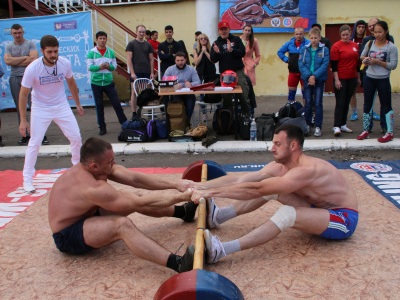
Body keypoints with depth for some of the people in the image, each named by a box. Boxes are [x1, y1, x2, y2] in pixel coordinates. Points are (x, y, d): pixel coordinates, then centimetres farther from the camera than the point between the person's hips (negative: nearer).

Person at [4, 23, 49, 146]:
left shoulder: (30, 44, 5)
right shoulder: (8, 46, 14)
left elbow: (34, 59, -10)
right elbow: (7, 61, -3)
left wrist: (15, 61, -3)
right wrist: (25, 57, -4)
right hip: (14, 78, 4)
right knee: (20, 108, 4)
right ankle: (25, 135, 10)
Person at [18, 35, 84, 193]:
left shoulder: (65, 63, -12)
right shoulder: (32, 68, -21)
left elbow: (71, 83, 8)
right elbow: (23, 94, -14)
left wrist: (78, 103, 15)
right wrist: (23, 120, -15)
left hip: (62, 106, 3)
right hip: (40, 109, -3)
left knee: (76, 138, 2)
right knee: (34, 143, -7)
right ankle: (27, 179, 7)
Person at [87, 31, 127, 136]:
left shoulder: (111, 52, 6)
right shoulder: (91, 52, 0)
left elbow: (115, 65, 7)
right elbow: (89, 67, -5)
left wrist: (109, 66, -16)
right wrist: (99, 67, -22)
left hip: (109, 82, 1)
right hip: (96, 83, -1)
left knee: (116, 103, 1)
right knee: (99, 106, 5)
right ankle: (102, 127, 15)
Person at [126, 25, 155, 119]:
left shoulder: (148, 44, 13)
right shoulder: (131, 44, 2)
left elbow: (151, 59, 13)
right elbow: (129, 59, -4)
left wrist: (152, 73, 4)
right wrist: (132, 72, -12)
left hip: (147, 72, 3)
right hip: (136, 72, -3)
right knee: (134, 92, -2)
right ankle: (134, 114, 3)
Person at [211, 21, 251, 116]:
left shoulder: (236, 39, 10)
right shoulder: (216, 43, 14)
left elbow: (242, 53, -3)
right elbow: (213, 60, 6)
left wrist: (232, 50, -18)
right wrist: (216, 53, -15)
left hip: (238, 71, -1)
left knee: (244, 95, -6)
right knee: (226, 97, 0)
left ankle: (247, 115, 5)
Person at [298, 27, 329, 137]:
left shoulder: (324, 49, 0)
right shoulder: (304, 49, 4)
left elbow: (325, 65, -7)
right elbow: (301, 64, -3)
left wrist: (314, 76, -17)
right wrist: (309, 76, -15)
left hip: (319, 80, -1)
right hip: (307, 79, 2)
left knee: (318, 103, -2)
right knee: (308, 103, 7)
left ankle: (318, 127, 5)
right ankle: (307, 125, 18)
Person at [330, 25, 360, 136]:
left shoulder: (355, 46, 10)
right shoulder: (336, 46, -7)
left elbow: (357, 63, 17)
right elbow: (333, 64, -9)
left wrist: (358, 78, 18)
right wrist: (336, 80, -14)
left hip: (352, 79, 5)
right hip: (341, 79, -5)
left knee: (346, 102, 9)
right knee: (340, 103, -8)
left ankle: (343, 125, 16)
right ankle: (336, 126, -5)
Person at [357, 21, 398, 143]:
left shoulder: (391, 47, -7)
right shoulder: (370, 43, 4)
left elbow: (393, 65, -11)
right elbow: (362, 56, 18)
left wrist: (377, 62, -19)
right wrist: (365, 59, -5)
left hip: (383, 80, -4)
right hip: (369, 78, 4)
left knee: (386, 106, 1)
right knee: (367, 105, 10)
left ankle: (389, 133, 9)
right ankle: (366, 130, 22)